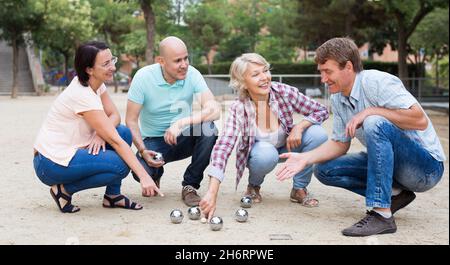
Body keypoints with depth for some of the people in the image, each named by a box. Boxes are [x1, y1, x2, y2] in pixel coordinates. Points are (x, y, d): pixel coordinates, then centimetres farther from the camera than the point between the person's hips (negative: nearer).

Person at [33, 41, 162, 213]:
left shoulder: (96, 83, 1)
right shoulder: (82, 95, -25)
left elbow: (114, 115, 4)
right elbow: (115, 141, -26)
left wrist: (101, 133, -19)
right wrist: (144, 176, -25)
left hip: (70, 150, 9)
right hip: (51, 163, -9)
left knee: (124, 133, -3)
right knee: (121, 165, -21)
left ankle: (112, 196, 3)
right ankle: (64, 190, -5)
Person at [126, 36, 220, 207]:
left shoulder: (192, 75, -14)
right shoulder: (143, 77, -16)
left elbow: (214, 110, -27)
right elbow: (131, 120, -11)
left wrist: (180, 123, -39)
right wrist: (142, 150, -26)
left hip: (183, 138, 1)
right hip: (153, 141, -1)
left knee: (207, 128, -30)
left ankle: (190, 185, -10)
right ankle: (155, 175, 12)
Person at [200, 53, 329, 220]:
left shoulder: (285, 92, -24)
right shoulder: (238, 109, -28)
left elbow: (321, 111, -12)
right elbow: (222, 148, -37)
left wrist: (299, 126, -32)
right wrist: (212, 193, -49)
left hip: (287, 146, 2)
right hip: (258, 154, -2)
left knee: (317, 134, -24)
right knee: (266, 153, -36)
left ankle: (299, 189, -3)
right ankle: (254, 186, -1)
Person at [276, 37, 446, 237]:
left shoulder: (377, 82, -20)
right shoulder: (337, 99, 3)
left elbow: (420, 120, -27)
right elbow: (340, 144, 9)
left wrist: (370, 111, -26)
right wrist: (305, 158, -5)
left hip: (427, 165, -8)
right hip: (390, 163, 8)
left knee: (375, 124, -33)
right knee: (324, 170, -2)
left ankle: (381, 215, -30)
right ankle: (394, 193, 1)